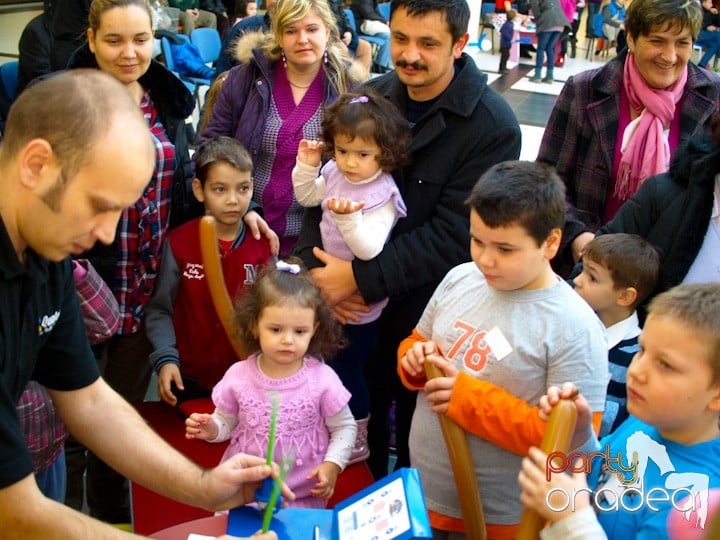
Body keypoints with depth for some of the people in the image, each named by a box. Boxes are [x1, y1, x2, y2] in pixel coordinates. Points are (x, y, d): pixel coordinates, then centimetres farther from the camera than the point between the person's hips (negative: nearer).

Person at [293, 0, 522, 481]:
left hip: (424, 315, -4)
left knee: (415, 438, 16)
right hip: (353, 308, 4)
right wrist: (317, 267, -14)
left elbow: (452, 237, -21)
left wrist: (361, 277, -22)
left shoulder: (494, 128, -17)